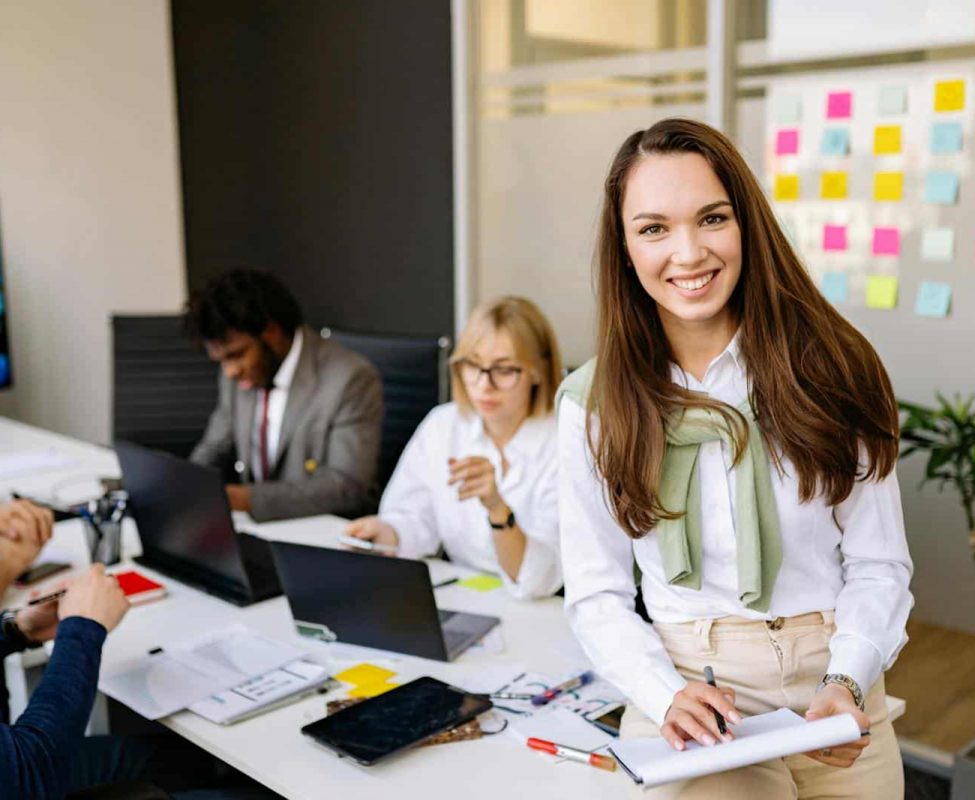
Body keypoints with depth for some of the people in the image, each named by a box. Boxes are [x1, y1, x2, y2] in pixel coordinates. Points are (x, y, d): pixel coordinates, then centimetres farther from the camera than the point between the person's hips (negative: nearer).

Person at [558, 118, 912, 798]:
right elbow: (598, 595, 0)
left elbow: (878, 568, 1)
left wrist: (844, 684, -15)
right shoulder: (593, 404, -2)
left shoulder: (831, 370, -3)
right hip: (689, 689, -1)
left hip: (837, 697, 2)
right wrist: (667, 697, -16)